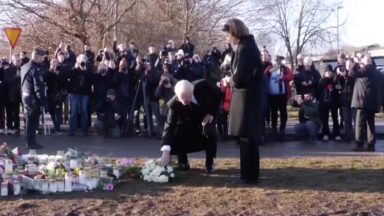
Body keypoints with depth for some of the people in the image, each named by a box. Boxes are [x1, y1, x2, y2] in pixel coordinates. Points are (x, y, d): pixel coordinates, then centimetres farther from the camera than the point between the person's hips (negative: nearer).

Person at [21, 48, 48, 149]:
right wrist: (44, 103, -21)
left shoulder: (24, 67, 9)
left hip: (25, 96, 9)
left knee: (29, 120, 17)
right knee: (33, 121, 0)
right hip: (33, 99, -9)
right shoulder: (36, 70, -20)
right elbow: (39, 88, -23)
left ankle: (30, 141, 26)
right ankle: (31, 142, 7)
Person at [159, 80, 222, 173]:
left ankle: (209, 163, -6)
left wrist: (212, 113, -19)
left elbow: (218, 93, -13)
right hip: (187, 123, 0)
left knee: (210, 133, -32)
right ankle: (183, 162, 8)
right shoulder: (174, 104, -33)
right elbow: (169, 126, -35)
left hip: (206, 117, 0)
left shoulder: (203, 86, -33)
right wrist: (166, 151, -45)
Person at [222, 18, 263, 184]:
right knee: (249, 137, 15)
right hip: (249, 97, 10)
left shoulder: (244, 48, -18)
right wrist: (234, 80, 5)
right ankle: (250, 174, 23)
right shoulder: (248, 45, 13)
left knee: (246, 137, -3)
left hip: (246, 98, -10)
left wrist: (231, 81, -5)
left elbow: (240, 78, -24)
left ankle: (249, 176, 4)